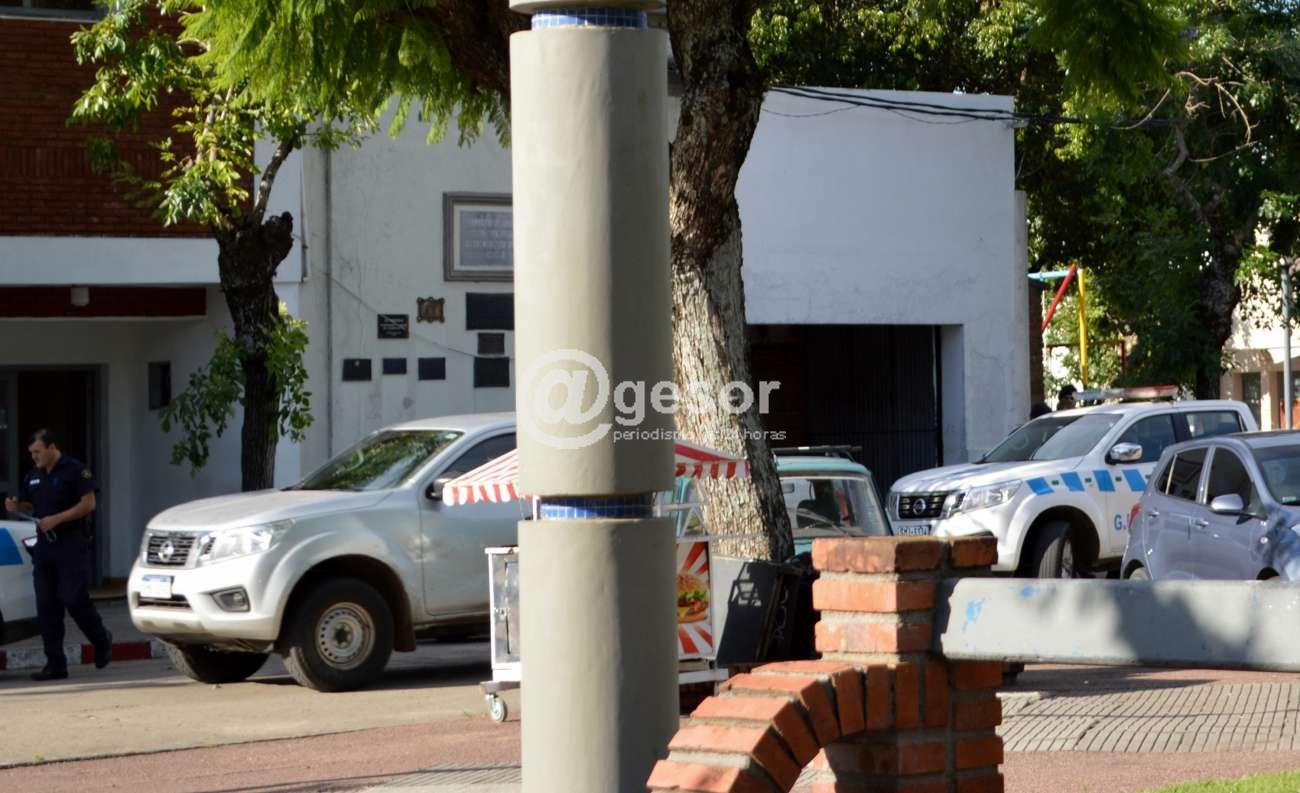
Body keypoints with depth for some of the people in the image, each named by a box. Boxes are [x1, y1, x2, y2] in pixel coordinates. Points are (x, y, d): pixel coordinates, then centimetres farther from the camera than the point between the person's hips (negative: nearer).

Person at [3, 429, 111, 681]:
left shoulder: (75, 471, -6)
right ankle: (55, 665, 5)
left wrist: (57, 519, -18)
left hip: (71, 546, -7)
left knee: (75, 600, -9)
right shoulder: (33, 477, 15)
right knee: (46, 607, 3)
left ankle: (102, 642, 17)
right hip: (43, 546, 7)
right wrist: (15, 507, -1)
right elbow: (30, 506, 22)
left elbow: (88, 503, -11)